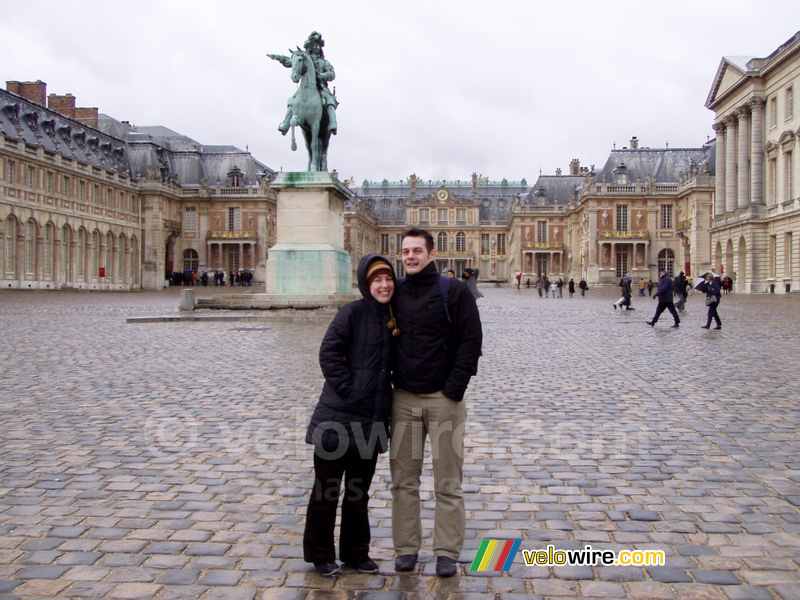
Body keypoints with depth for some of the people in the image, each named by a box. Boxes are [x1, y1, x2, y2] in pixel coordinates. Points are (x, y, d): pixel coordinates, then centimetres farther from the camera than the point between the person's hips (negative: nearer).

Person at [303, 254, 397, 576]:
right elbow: (328, 353, -16)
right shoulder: (353, 312, -10)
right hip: (338, 416, -6)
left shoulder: (394, 318, 9)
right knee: (327, 488, 6)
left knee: (359, 490, 16)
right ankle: (320, 554, 19)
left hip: (371, 420, 6)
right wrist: (348, 387, -17)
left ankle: (355, 552, 28)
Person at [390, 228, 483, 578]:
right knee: (403, 479, 9)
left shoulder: (454, 291, -5)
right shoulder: (396, 294, 8)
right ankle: (406, 548, 20)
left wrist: (454, 389, -13)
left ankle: (447, 552, 15)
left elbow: (471, 341, -8)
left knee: (447, 482, 4)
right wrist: (388, 381, 5)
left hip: (444, 398, -4)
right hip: (403, 398, 4)